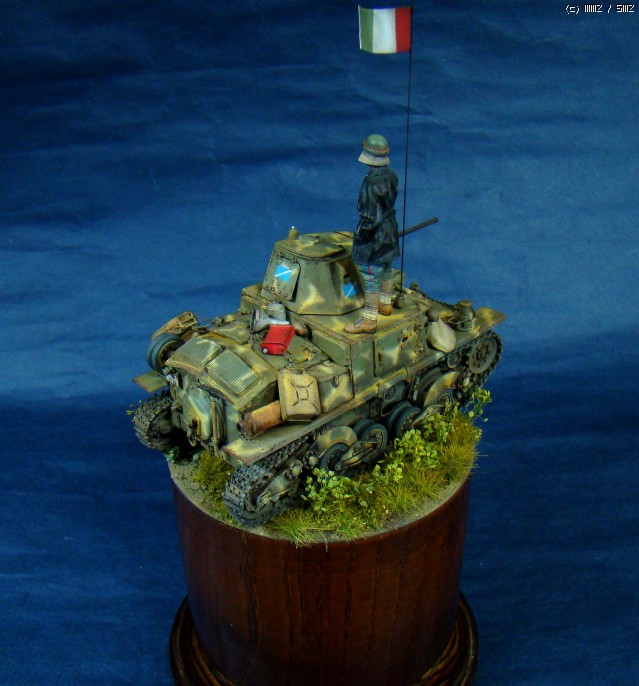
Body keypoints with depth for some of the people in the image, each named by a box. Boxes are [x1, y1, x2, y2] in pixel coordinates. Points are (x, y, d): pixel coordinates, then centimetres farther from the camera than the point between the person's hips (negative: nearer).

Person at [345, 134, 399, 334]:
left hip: (374, 238, -9)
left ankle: (369, 319, 7)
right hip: (390, 232, 9)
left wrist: (359, 235, -13)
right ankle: (386, 303, 43)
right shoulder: (390, 175, -1)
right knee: (386, 269, 24)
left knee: (370, 276, -1)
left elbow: (371, 218, -26)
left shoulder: (372, 184, -28)